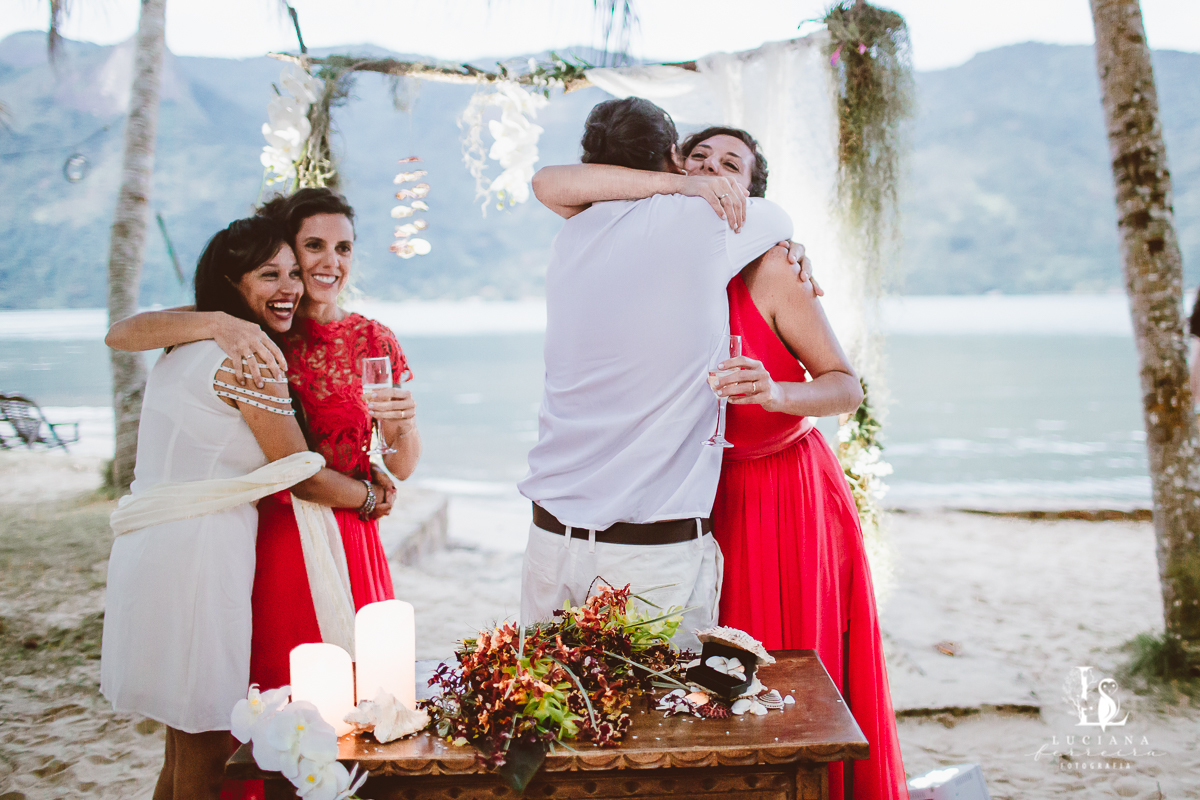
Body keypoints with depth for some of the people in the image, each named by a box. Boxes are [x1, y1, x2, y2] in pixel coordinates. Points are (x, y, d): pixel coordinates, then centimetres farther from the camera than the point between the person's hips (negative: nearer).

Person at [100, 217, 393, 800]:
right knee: (205, 752, 3)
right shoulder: (249, 358, -15)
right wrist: (371, 495, 8)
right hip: (197, 554, -10)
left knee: (188, 741, 21)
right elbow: (303, 477, -9)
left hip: (151, 548, 10)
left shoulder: (186, 346, 14)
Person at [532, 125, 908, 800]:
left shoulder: (767, 268, -11)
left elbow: (847, 386, -9)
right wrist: (679, 184, -20)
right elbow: (552, 185, -13)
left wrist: (775, 393, -31)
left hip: (786, 497, -3)